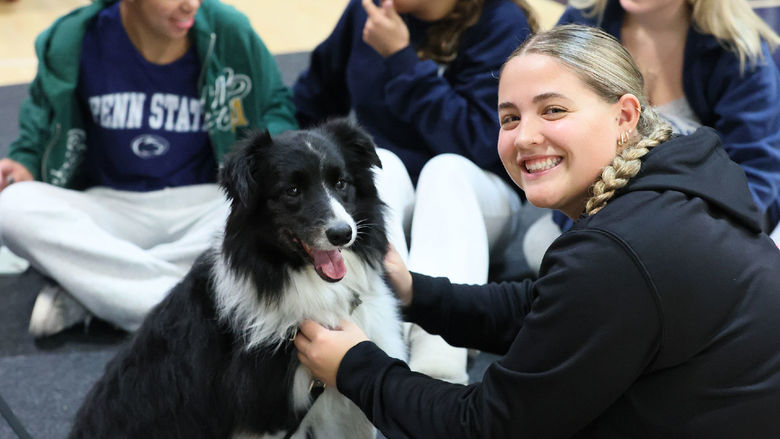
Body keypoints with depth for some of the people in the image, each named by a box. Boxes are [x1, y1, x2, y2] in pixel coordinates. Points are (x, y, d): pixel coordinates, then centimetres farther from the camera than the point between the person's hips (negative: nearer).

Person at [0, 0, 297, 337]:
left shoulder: (228, 32, -8)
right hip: (112, 206, 1)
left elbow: (276, 104, 7)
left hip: (205, 204, 0)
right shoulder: (71, 41, -7)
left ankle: (80, 293, -28)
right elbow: (43, 109, 14)